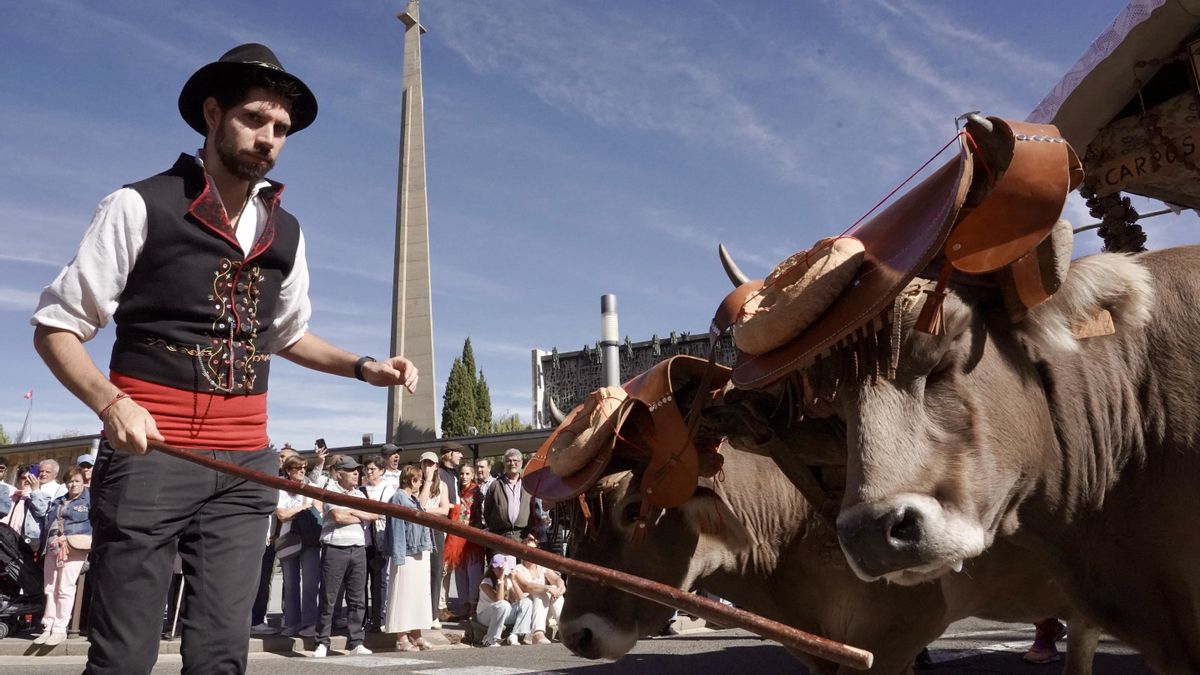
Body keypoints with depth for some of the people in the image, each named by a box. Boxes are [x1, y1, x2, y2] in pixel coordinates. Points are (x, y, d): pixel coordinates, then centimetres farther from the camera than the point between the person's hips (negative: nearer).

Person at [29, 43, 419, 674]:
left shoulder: (286, 232, 12)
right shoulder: (141, 206, -3)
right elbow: (55, 325, -1)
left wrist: (363, 367, 10)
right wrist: (109, 402, -20)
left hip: (244, 459, 4)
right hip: (150, 449, -4)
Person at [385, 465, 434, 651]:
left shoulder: (415, 499, 17)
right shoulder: (398, 498, -8)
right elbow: (396, 528, -14)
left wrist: (427, 547, 15)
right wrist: (398, 557, -18)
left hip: (421, 554, 9)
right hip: (407, 555, -9)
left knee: (420, 594, 10)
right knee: (404, 594, -4)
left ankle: (416, 635, 17)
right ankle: (401, 638, 1)